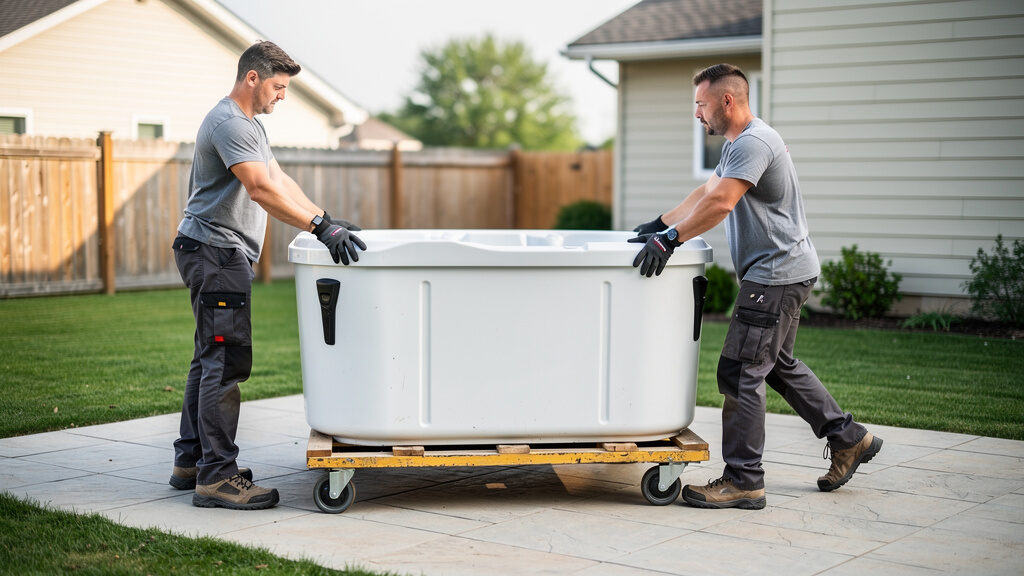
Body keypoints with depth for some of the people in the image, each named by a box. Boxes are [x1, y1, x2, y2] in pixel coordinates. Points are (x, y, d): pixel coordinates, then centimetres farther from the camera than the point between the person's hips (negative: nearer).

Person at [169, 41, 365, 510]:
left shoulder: (248, 124, 20)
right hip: (215, 250, -11)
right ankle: (216, 476, -11)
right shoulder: (229, 123, -15)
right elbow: (261, 190, -26)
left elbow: (280, 180, 21)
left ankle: (191, 460, 22)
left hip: (225, 255, 11)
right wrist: (321, 227, -30)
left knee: (211, 359, 14)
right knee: (226, 361, -13)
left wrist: (328, 221, 15)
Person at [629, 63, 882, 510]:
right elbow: (706, 192, 27)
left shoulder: (754, 142, -17)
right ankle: (848, 438, 28)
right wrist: (660, 224, 24)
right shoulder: (737, 144, 18)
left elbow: (720, 203, -29)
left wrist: (670, 239, -29)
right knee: (778, 364, 20)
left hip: (777, 274, -11)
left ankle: (743, 481, -4)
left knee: (740, 371, -9)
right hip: (784, 272, 11)